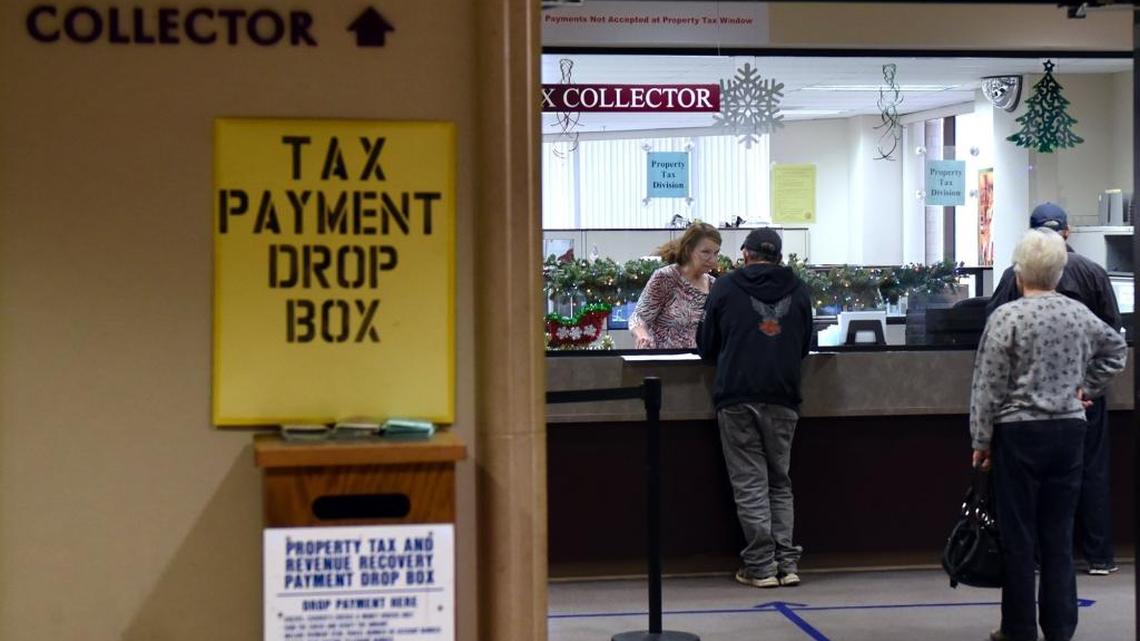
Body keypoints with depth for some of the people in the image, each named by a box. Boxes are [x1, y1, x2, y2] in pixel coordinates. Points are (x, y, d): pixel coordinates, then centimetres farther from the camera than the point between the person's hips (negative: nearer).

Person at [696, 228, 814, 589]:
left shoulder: (726, 287, 3)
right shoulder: (797, 290, 10)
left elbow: (706, 348, 9)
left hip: (736, 397, -2)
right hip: (783, 397, 2)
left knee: (749, 483, 1)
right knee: (780, 481, 12)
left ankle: (761, 566, 0)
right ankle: (786, 562, 7)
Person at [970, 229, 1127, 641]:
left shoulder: (1007, 317, -12)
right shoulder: (1079, 314, 4)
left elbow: (988, 387, -11)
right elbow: (1116, 348, 22)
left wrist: (981, 442, -4)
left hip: (1020, 434, -4)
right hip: (1069, 430, 4)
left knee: (1019, 536, 3)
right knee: (1059, 536, 10)